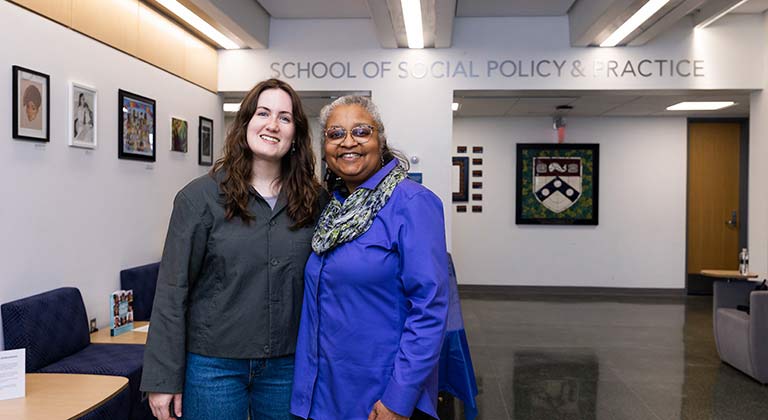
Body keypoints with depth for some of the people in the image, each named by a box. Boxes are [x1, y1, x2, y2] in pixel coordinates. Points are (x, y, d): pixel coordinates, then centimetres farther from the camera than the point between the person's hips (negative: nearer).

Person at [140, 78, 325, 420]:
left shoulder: (313, 201, 0)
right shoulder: (201, 197, -7)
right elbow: (173, 290, -7)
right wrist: (163, 378, -8)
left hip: (286, 364, 3)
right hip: (214, 365, -2)